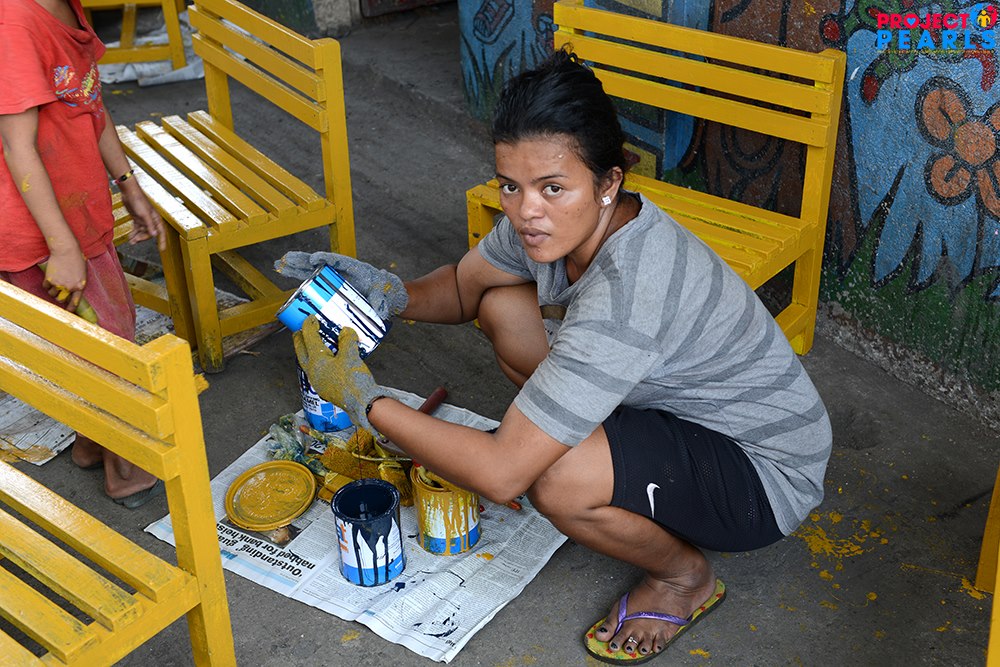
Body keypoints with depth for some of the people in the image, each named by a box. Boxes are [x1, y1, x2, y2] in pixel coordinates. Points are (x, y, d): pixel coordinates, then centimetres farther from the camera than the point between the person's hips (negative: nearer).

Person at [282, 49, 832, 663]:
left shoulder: (627, 296, -39)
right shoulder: (555, 220, -13)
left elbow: (502, 475, -37)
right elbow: (462, 287, 7)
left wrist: (363, 399, -28)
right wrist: (392, 294, -16)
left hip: (763, 473, -8)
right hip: (673, 396, 8)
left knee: (557, 480, -35)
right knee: (503, 308, -2)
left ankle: (686, 577, -1)